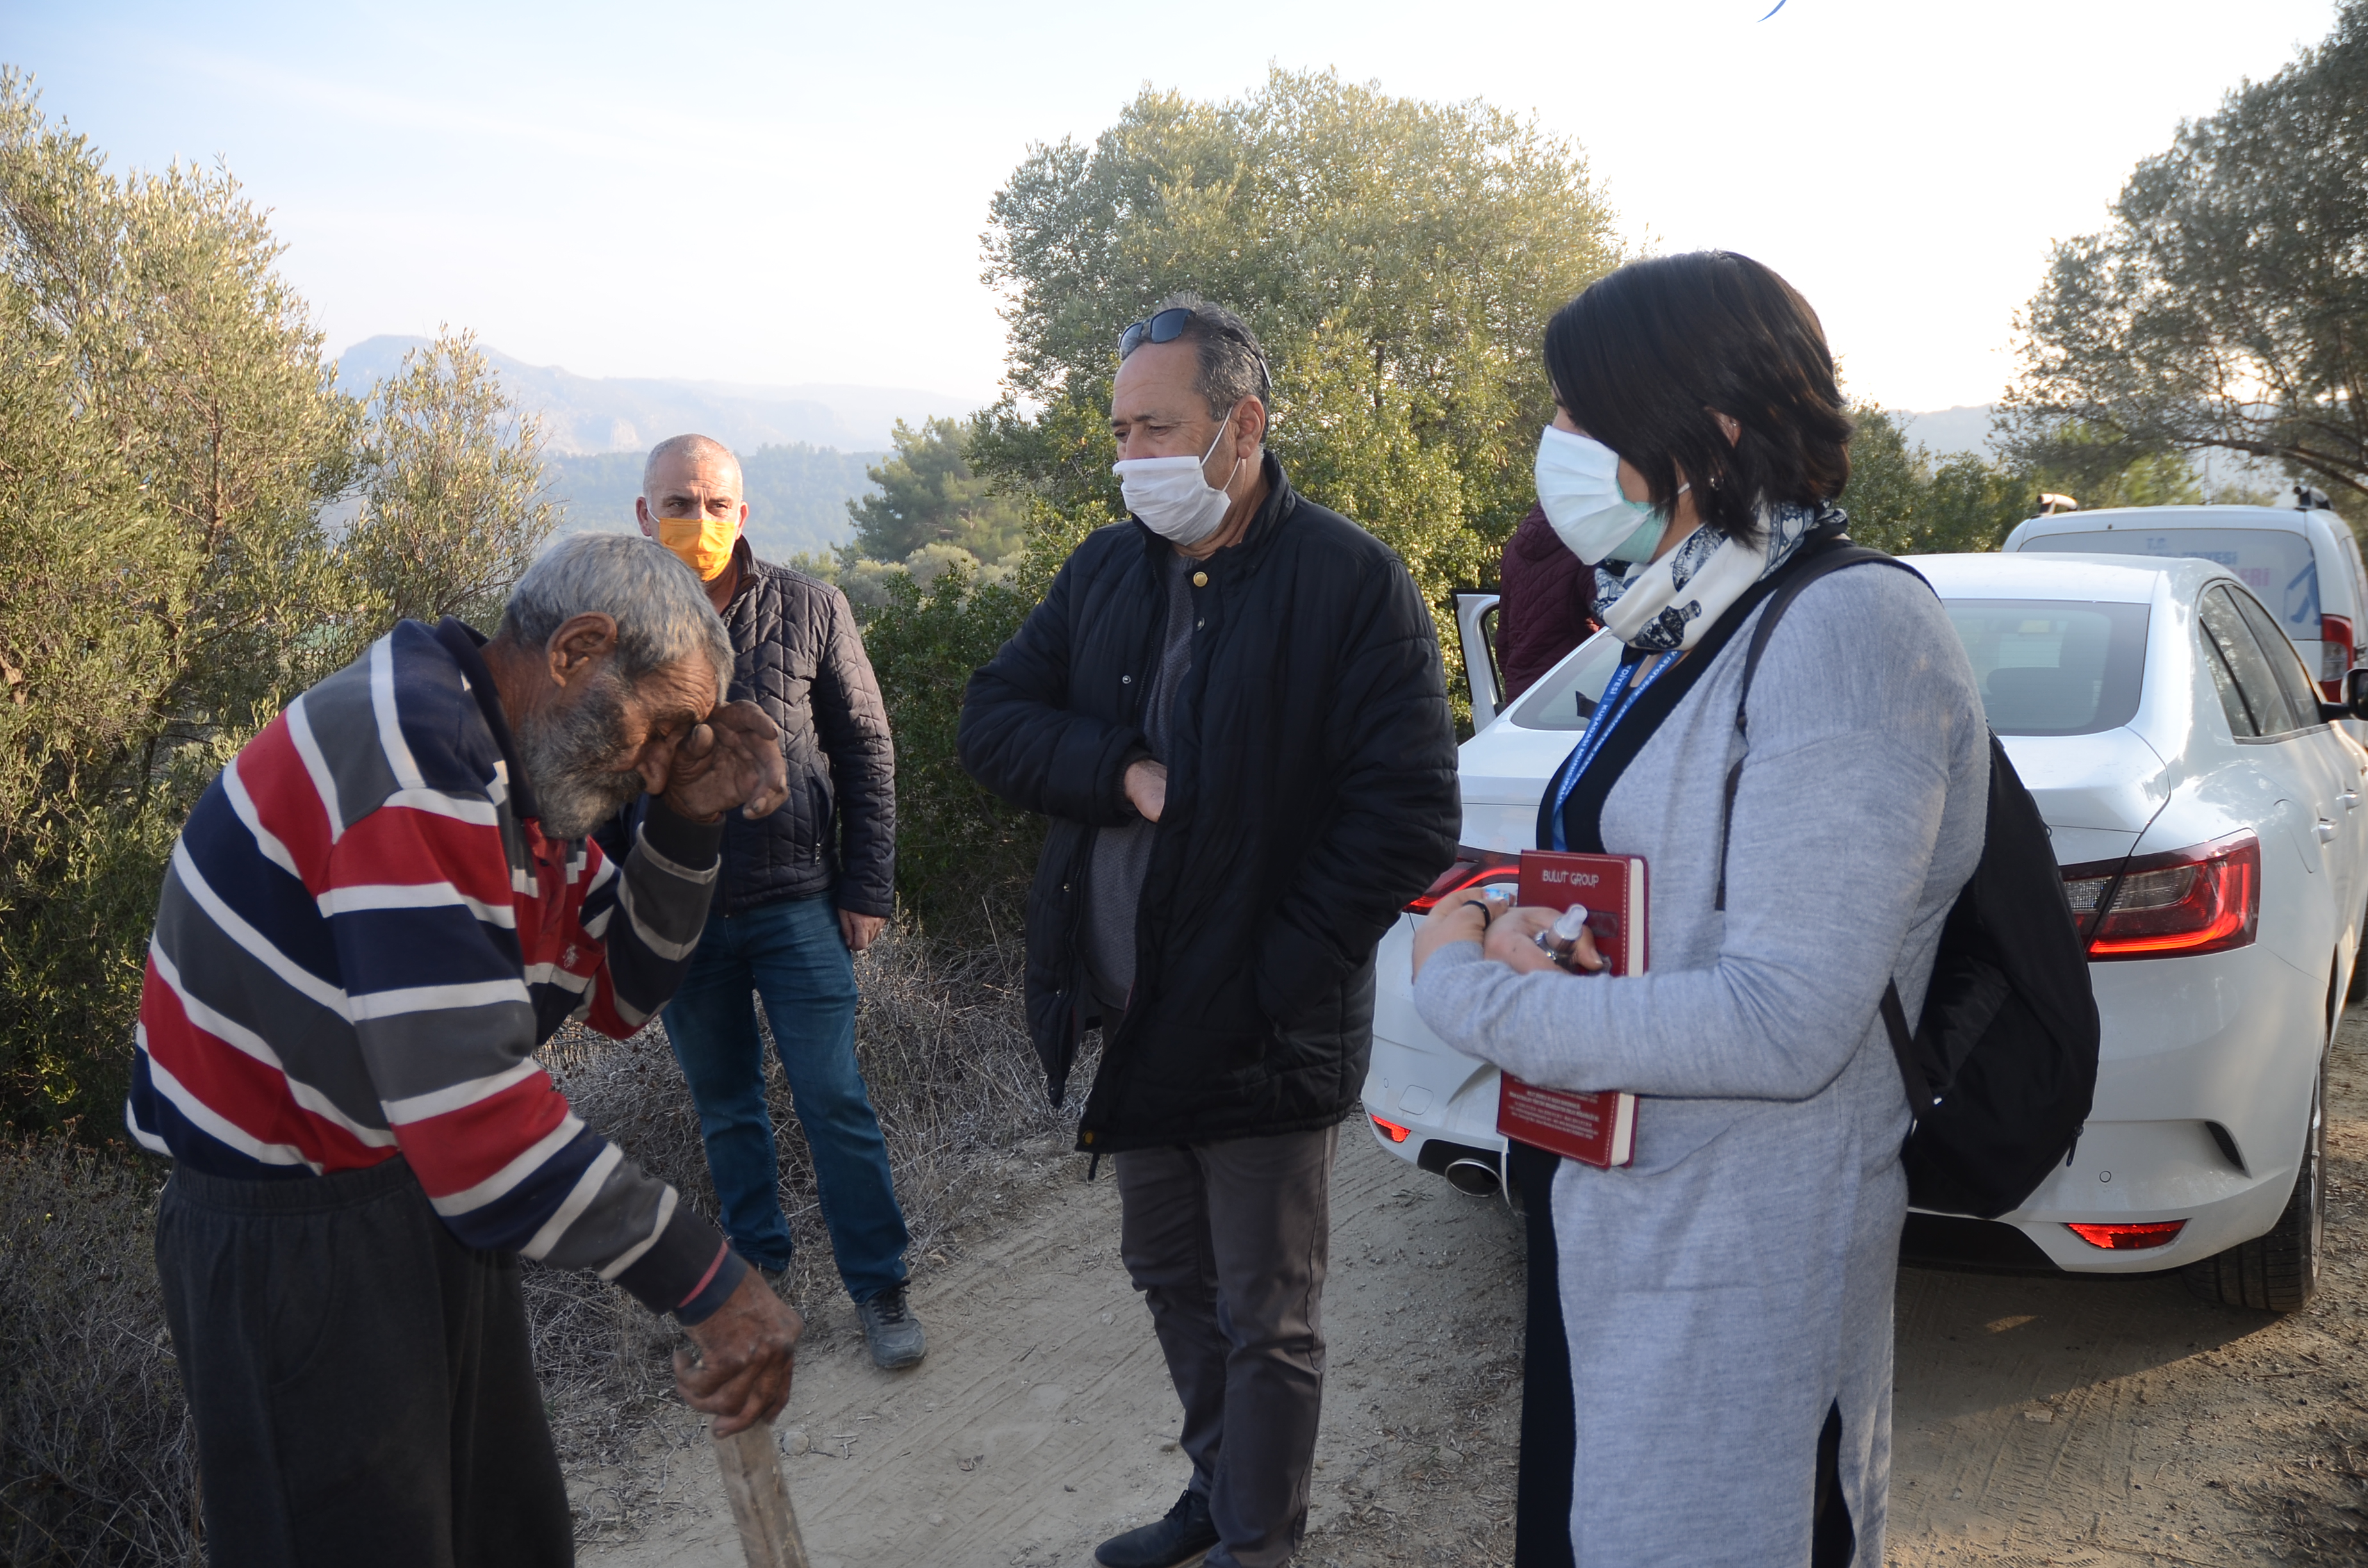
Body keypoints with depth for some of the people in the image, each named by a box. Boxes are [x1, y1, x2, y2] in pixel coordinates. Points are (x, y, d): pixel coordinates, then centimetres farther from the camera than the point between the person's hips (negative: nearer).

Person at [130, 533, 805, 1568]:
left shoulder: (526, 771, 5)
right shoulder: (413, 756, -26)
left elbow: (617, 992, 12)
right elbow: (470, 1105, -32)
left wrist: (687, 822, -4)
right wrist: (707, 1286, -26)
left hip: (433, 1210, 9)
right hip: (293, 1240, -9)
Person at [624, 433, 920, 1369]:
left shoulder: (809, 609, -3)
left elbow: (866, 749, 2)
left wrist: (867, 889, -2)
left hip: (796, 903, -2)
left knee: (834, 1100, -1)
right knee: (725, 1109, 14)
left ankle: (878, 1285, 13)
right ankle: (759, 1272, 31)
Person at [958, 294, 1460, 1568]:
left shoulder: (1351, 582, -13)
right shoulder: (1107, 568, 6)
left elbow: (1408, 816, -16)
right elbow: (991, 721, 3)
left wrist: (1280, 972, -17)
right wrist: (1123, 773, -15)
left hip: (1261, 1035, -6)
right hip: (1131, 1022, 6)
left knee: (1266, 1321, 10)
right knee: (1171, 1282, 22)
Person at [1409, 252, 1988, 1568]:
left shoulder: (1850, 633, -21)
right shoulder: (1686, 634, 9)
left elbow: (1782, 1027, -27)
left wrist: (1469, 990, -18)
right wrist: (1534, 933, -7)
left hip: (1742, 1269, -9)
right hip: (1615, 1216, 9)